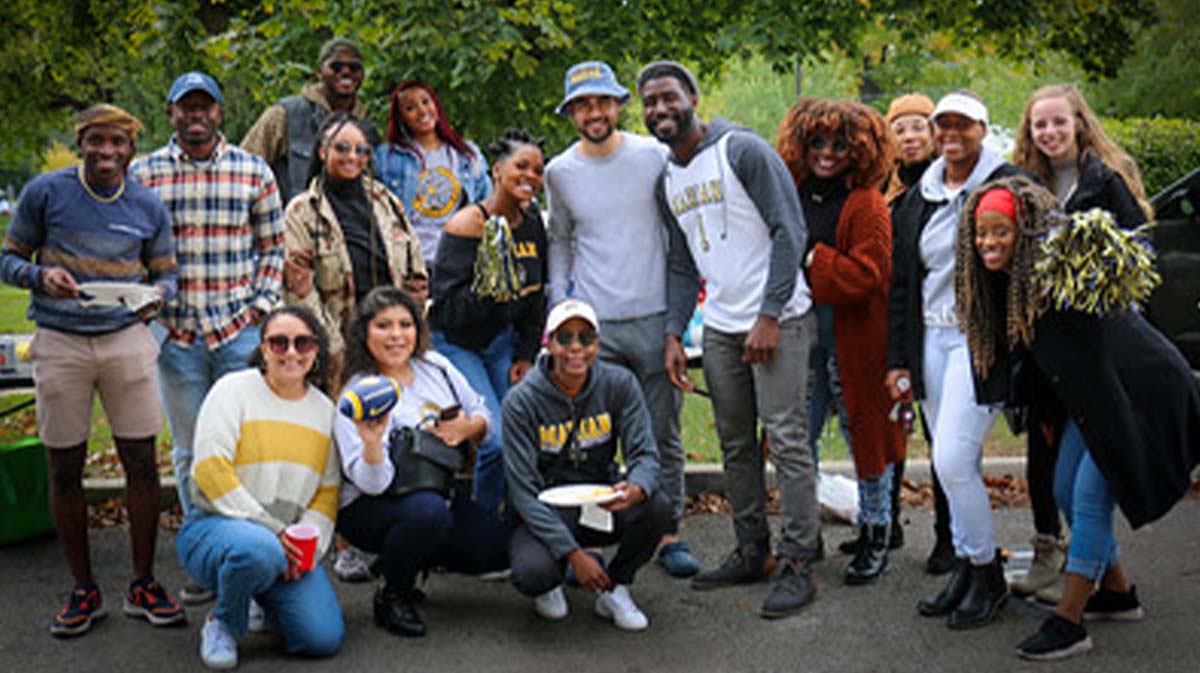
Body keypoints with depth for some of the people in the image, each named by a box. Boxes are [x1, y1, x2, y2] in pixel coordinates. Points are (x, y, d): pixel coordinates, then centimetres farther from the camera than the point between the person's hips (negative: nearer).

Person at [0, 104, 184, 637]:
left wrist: (157, 296, -11)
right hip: (59, 343, -1)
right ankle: (84, 591, 17)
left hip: (126, 339, 1)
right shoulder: (45, 192, -1)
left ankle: (142, 585, 13)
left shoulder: (148, 207, 4)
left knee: (141, 462, -1)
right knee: (65, 469, 3)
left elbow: (166, 271, 12)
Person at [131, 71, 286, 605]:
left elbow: (272, 247, 9)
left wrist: (261, 306, -1)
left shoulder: (253, 171, 5)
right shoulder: (143, 173, 4)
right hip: (176, 334, 1)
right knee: (190, 450, 7)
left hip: (240, 331, 0)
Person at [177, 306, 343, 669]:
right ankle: (223, 623, -7)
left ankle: (270, 608, 20)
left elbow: (327, 491, 10)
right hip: (214, 525, -4)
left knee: (324, 638, -15)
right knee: (260, 550, -40)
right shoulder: (234, 389, -5)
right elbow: (210, 469, -16)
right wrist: (273, 530, -19)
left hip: (287, 543, 4)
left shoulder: (324, 409, 10)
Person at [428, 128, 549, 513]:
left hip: (503, 342, 6)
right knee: (496, 441, -16)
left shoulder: (533, 224, 3)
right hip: (457, 344, -6)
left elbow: (537, 296, 12)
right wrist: (487, 294, -36)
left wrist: (526, 356, 6)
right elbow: (445, 302, -20)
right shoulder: (468, 224, -18)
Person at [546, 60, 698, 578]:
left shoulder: (655, 156, 1)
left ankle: (668, 533, 17)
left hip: (655, 318, -1)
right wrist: (559, 305, 11)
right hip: (593, 324, 1)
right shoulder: (560, 172, 6)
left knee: (663, 434, 6)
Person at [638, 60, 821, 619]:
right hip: (720, 328, 7)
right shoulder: (667, 182, 13)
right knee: (736, 445, 11)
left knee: (786, 440, -7)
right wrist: (674, 334, 7)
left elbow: (789, 231, -12)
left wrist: (769, 316, -16)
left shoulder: (743, 151, -8)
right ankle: (752, 551, 22)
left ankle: (798, 564, -1)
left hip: (778, 321, -7)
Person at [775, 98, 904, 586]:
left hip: (852, 340, -5)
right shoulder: (793, 193, 10)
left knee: (864, 435, 7)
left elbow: (866, 275, -17)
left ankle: (876, 537, 23)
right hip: (800, 335, 5)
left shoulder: (866, 204, -8)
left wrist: (809, 258, -18)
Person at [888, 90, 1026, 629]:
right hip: (931, 338, 6)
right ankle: (966, 569, 21)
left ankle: (988, 577, 4)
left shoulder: (1007, 187, -5)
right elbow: (900, 282, 15)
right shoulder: (918, 199, 13)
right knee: (956, 464, 10)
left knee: (952, 460, -12)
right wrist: (898, 358, 11)